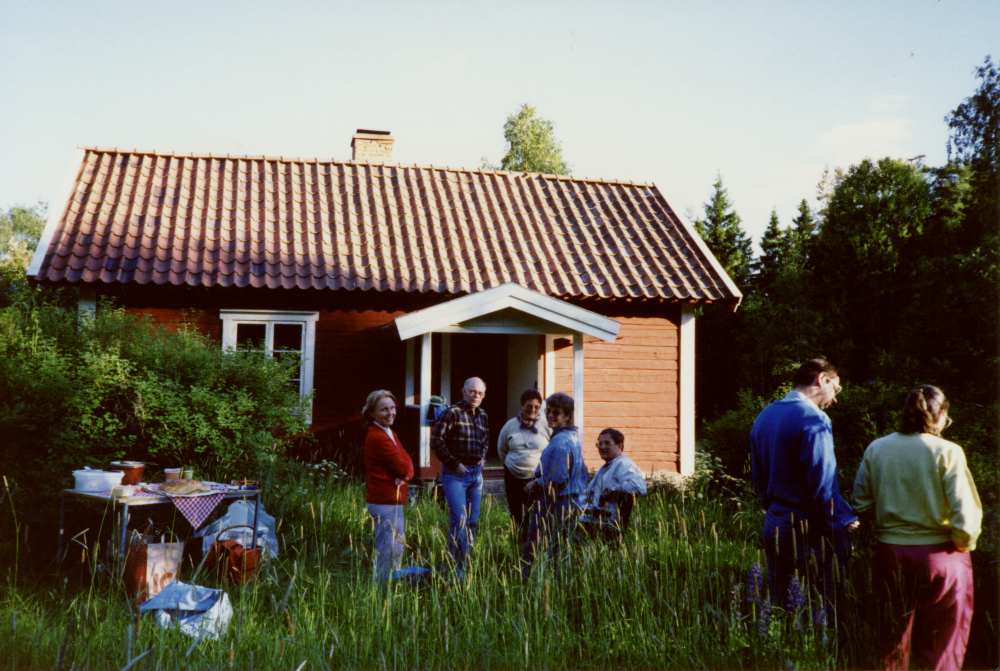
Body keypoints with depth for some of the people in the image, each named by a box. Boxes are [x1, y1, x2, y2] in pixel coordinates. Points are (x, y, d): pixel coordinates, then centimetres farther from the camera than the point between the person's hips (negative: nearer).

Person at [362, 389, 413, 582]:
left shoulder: (390, 434, 15)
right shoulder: (378, 438, -18)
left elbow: (406, 460, 10)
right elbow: (402, 467, -19)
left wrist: (406, 474, -11)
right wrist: (406, 470, 3)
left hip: (391, 501, 11)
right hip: (385, 503, -11)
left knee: (396, 550, 20)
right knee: (388, 553, -4)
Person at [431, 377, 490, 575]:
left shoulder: (483, 416, 11)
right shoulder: (452, 413, -10)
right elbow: (436, 441, -12)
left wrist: (483, 457, 11)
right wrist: (454, 464, -12)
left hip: (476, 473, 7)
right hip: (455, 474, -7)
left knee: (473, 521, 10)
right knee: (459, 521, -10)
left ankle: (467, 563, 21)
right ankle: (457, 569, -3)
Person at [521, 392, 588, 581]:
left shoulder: (559, 442, -17)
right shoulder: (574, 437, 14)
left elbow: (556, 478, -24)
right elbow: (582, 474, 21)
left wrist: (534, 485, -10)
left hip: (554, 506, -10)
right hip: (572, 502, 10)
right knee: (564, 552, 15)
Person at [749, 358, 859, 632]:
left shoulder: (764, 416, 11)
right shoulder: (812, 419, -15)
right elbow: (823, 485, -19)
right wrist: (845, 522, -10)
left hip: (773, 526, 8)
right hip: (810, 532, -8)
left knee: (781, 613, 15)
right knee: (825, 619, 0)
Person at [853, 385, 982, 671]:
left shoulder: (876, 449, 0)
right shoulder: (947, 452, -11)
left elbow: (860, 504, 2)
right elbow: (965, 516, -16)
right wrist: (964, 546, 2)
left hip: (889, 555, 3)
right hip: (938, 556, -3)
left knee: (892, 641, 18)